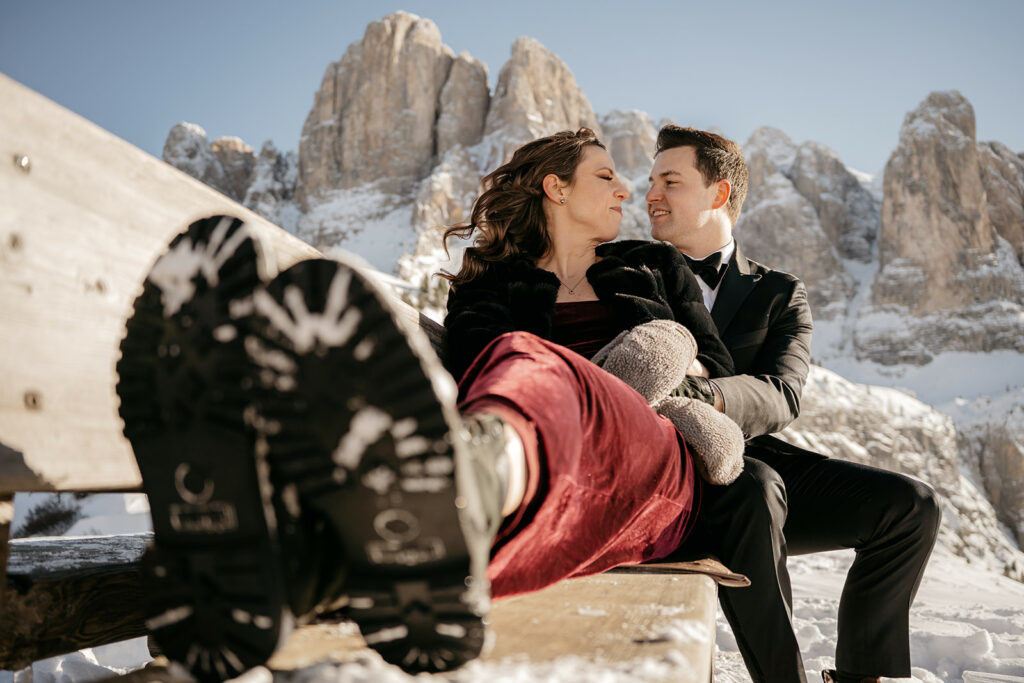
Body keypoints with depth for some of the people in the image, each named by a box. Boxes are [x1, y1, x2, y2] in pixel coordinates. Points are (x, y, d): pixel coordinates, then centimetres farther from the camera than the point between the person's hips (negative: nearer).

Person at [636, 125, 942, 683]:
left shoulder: (780, 295, 14)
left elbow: (780, 396, -6)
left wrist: (706, 396, -30)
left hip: (753, 461, 3)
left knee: (909, 503, -12)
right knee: (755, 486, -33)